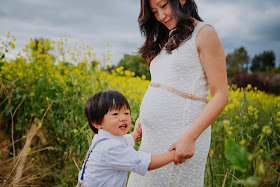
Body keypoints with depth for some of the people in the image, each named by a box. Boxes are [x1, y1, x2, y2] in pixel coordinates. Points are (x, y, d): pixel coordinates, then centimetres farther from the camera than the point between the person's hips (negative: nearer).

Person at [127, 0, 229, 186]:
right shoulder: (166, 41, 17)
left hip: (182, 132, -7)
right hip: (153, 137, 8)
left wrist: (190, 137, -20)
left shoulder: (204, 33, -5)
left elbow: (221, 95, -11)